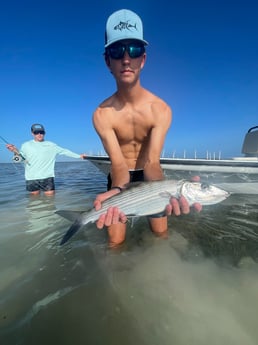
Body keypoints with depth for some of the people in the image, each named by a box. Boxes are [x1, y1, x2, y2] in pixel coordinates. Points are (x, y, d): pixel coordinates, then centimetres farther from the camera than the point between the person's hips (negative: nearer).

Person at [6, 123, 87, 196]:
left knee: (50, 195, 0)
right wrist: (15, 151, -16)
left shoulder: (51, 145, 8)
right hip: (31, 178, 0)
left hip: (47, 177, 0)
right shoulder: (26, 145, 7)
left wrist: (79, 156, 7)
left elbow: (65, 151, 9)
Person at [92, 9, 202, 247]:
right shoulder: (102, 114, -20)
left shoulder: (161, 109, -19)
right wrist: (118, 190, -48)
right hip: (119, 179, 0)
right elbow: (118, 163, -26)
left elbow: (152, 162, -26)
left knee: (161, 232, 16)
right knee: (116, 241, 7)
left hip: (147, 176, 1)